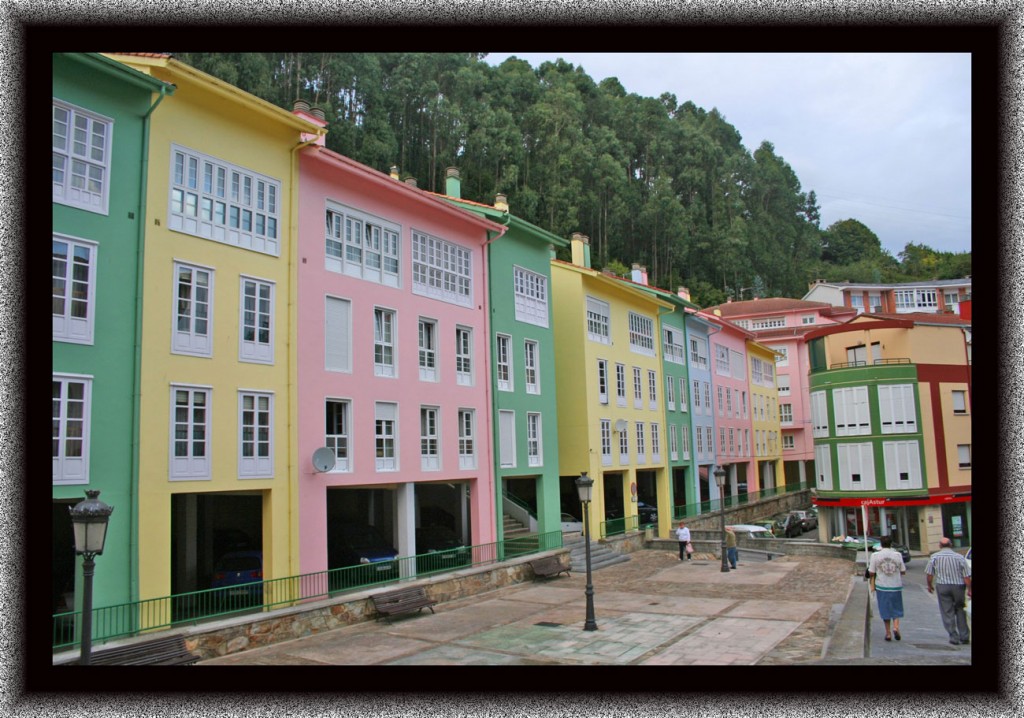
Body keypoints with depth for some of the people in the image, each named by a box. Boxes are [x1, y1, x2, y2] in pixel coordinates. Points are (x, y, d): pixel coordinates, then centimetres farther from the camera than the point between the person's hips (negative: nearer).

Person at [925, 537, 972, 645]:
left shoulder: (935, 557, -2)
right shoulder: (959, 557, -3)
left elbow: (929, 574, -2)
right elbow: (967, 576, -7)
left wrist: (930, 585, 12)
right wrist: (969, 589, 1)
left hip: (942, 586, -1)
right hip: (958, 586, 1)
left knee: (947, 613, 5)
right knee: (960, 611, 17)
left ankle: (954, 638, 4)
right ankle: (964, 637, 17)